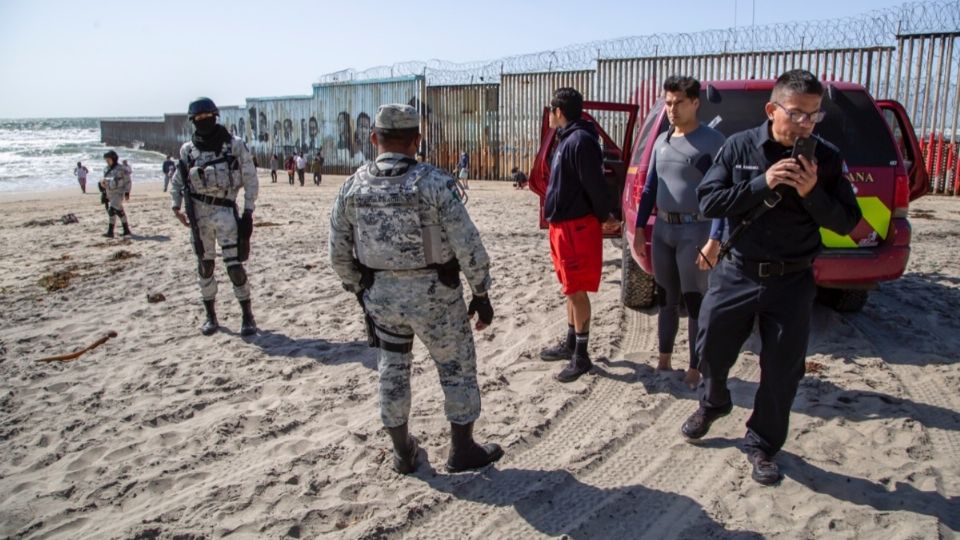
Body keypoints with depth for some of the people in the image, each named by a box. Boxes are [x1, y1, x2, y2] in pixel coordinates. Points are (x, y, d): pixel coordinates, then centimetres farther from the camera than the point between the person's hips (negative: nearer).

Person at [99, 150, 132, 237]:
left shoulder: (121, 169, -9)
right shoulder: (106, 169, 11)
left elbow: (127, 180, -7)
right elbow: (105, 180, 20)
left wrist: (127, 192, -9)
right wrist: (103, 183, -3)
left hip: (118, 193, -7)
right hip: (109, 194, 7)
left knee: (111, 210, -17)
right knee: (119, 212, 13)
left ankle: (110, 232, -16)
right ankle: (127, 230, 21)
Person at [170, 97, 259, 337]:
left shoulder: (235, 145, 1)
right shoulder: (188, 149, 9)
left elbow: (250, 179, 1)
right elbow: (178, 181, 18)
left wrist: (248, 211, -5)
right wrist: (176, 207, 6)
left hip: (225, 209, -3)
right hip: (198, 211, 3)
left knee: (234, 265, -8)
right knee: (205, 265, 8)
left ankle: (247, 316, 3)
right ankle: (210, 316, 19)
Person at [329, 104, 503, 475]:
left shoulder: (352, 186, -4)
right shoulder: (433, 182, -16)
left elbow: (339, 253, 3)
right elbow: (469, 246, -16)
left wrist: (359, 291, 18)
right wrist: (482, 295, -4)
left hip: (380, 295, 4)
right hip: (434, 295, -4)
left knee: (393, 369, 21)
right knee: (457, 368, 15)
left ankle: (403, 452, 33)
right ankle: (462, 450, 26)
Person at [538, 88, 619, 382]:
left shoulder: (580, 140, -18)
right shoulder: (567, 139, 14)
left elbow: (594, 184, -20)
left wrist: (604, 217, -9)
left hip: (577, 227, -10)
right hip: (564, 225, 10)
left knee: (577, 291, -3)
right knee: (571, 289, 17)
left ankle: (581, 355, 6)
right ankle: (571, 344, 29)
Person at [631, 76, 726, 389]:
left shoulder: (712, 141, -8)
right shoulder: (661, 141, 11)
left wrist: (714, 240, -19)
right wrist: (639, 229, 13)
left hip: (695, 231, -6)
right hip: (662, 229, 6)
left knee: (695, 302, 1)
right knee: (666, 299, 14)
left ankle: (694, 369, 13)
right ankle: (664, 360, 27)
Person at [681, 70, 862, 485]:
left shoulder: (827, 159, -3)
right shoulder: (740, 147, -5)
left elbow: (846, 222, -2)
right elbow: (708, 202, -11)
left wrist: (812, 194, -20)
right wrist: (762, 184, -22)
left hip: (792, 283, 0)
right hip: (737, 275, 0)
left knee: (782, 372, 6)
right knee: (711, 351, 12)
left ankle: (762, 445, 27)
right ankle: (712, 404, 44)